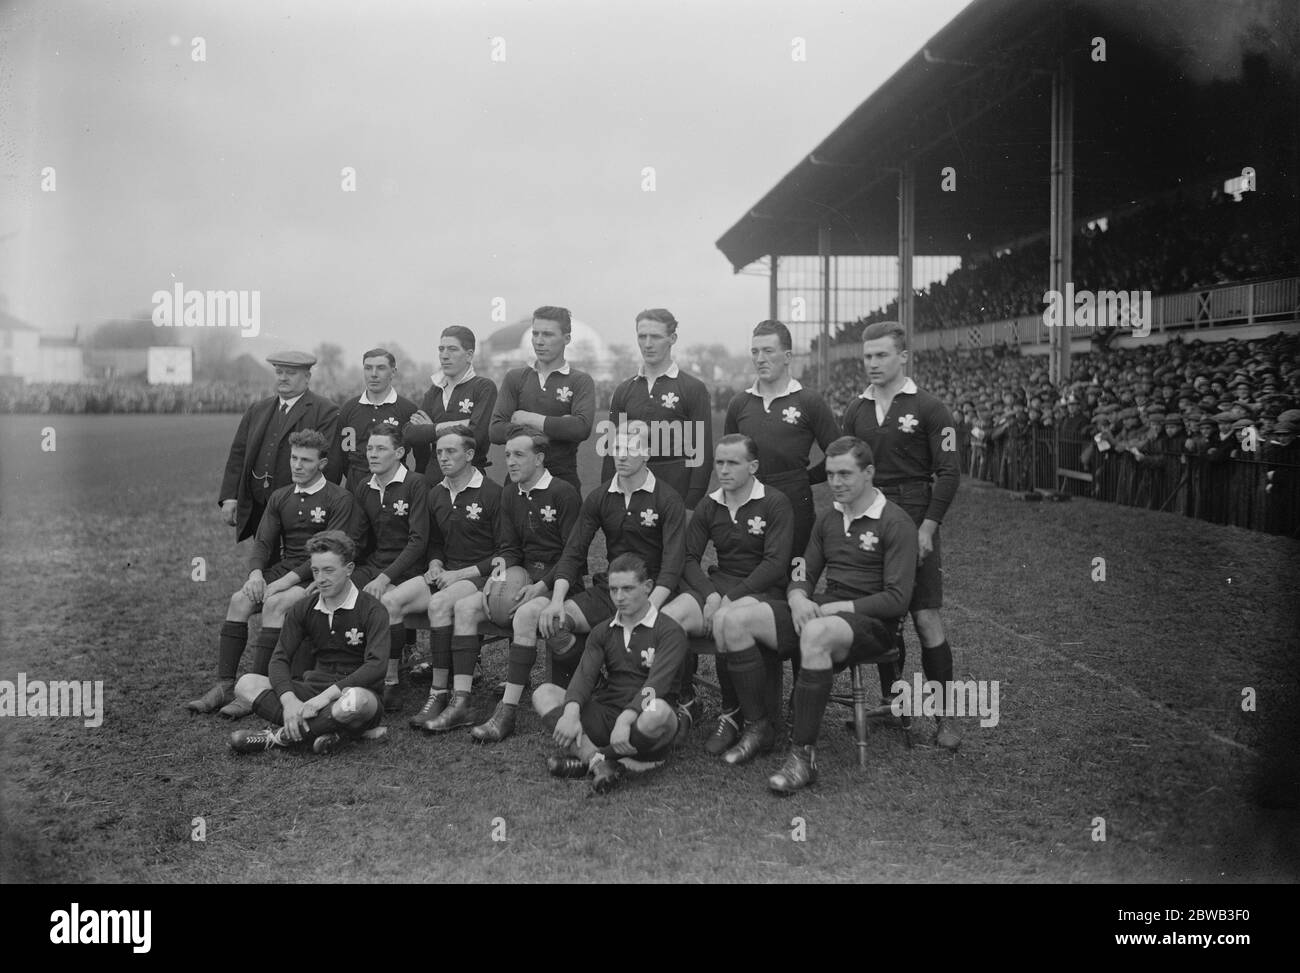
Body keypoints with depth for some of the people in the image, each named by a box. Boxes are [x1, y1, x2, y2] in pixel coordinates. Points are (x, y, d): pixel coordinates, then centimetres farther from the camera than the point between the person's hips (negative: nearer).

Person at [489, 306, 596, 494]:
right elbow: (495, 431, -2)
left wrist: (531, 419, -9)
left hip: (563, 477, -2)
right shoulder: (515, 378, 10)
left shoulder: (580, 381, 2)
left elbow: (582, 428, -16)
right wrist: (556, 427, -10)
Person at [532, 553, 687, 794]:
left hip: (640, 720, -4)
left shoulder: (669, 631, -2)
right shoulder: (602, 632, 14)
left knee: (659, 711, -39)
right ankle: (597, 762, -29)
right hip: (604, 715, 5)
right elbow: (585, 675, -2)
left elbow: (656, 683, -17)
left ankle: (584, 756, -21)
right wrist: (571, 713, -23)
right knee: (543, 693, -11)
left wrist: (625, 720, -32)